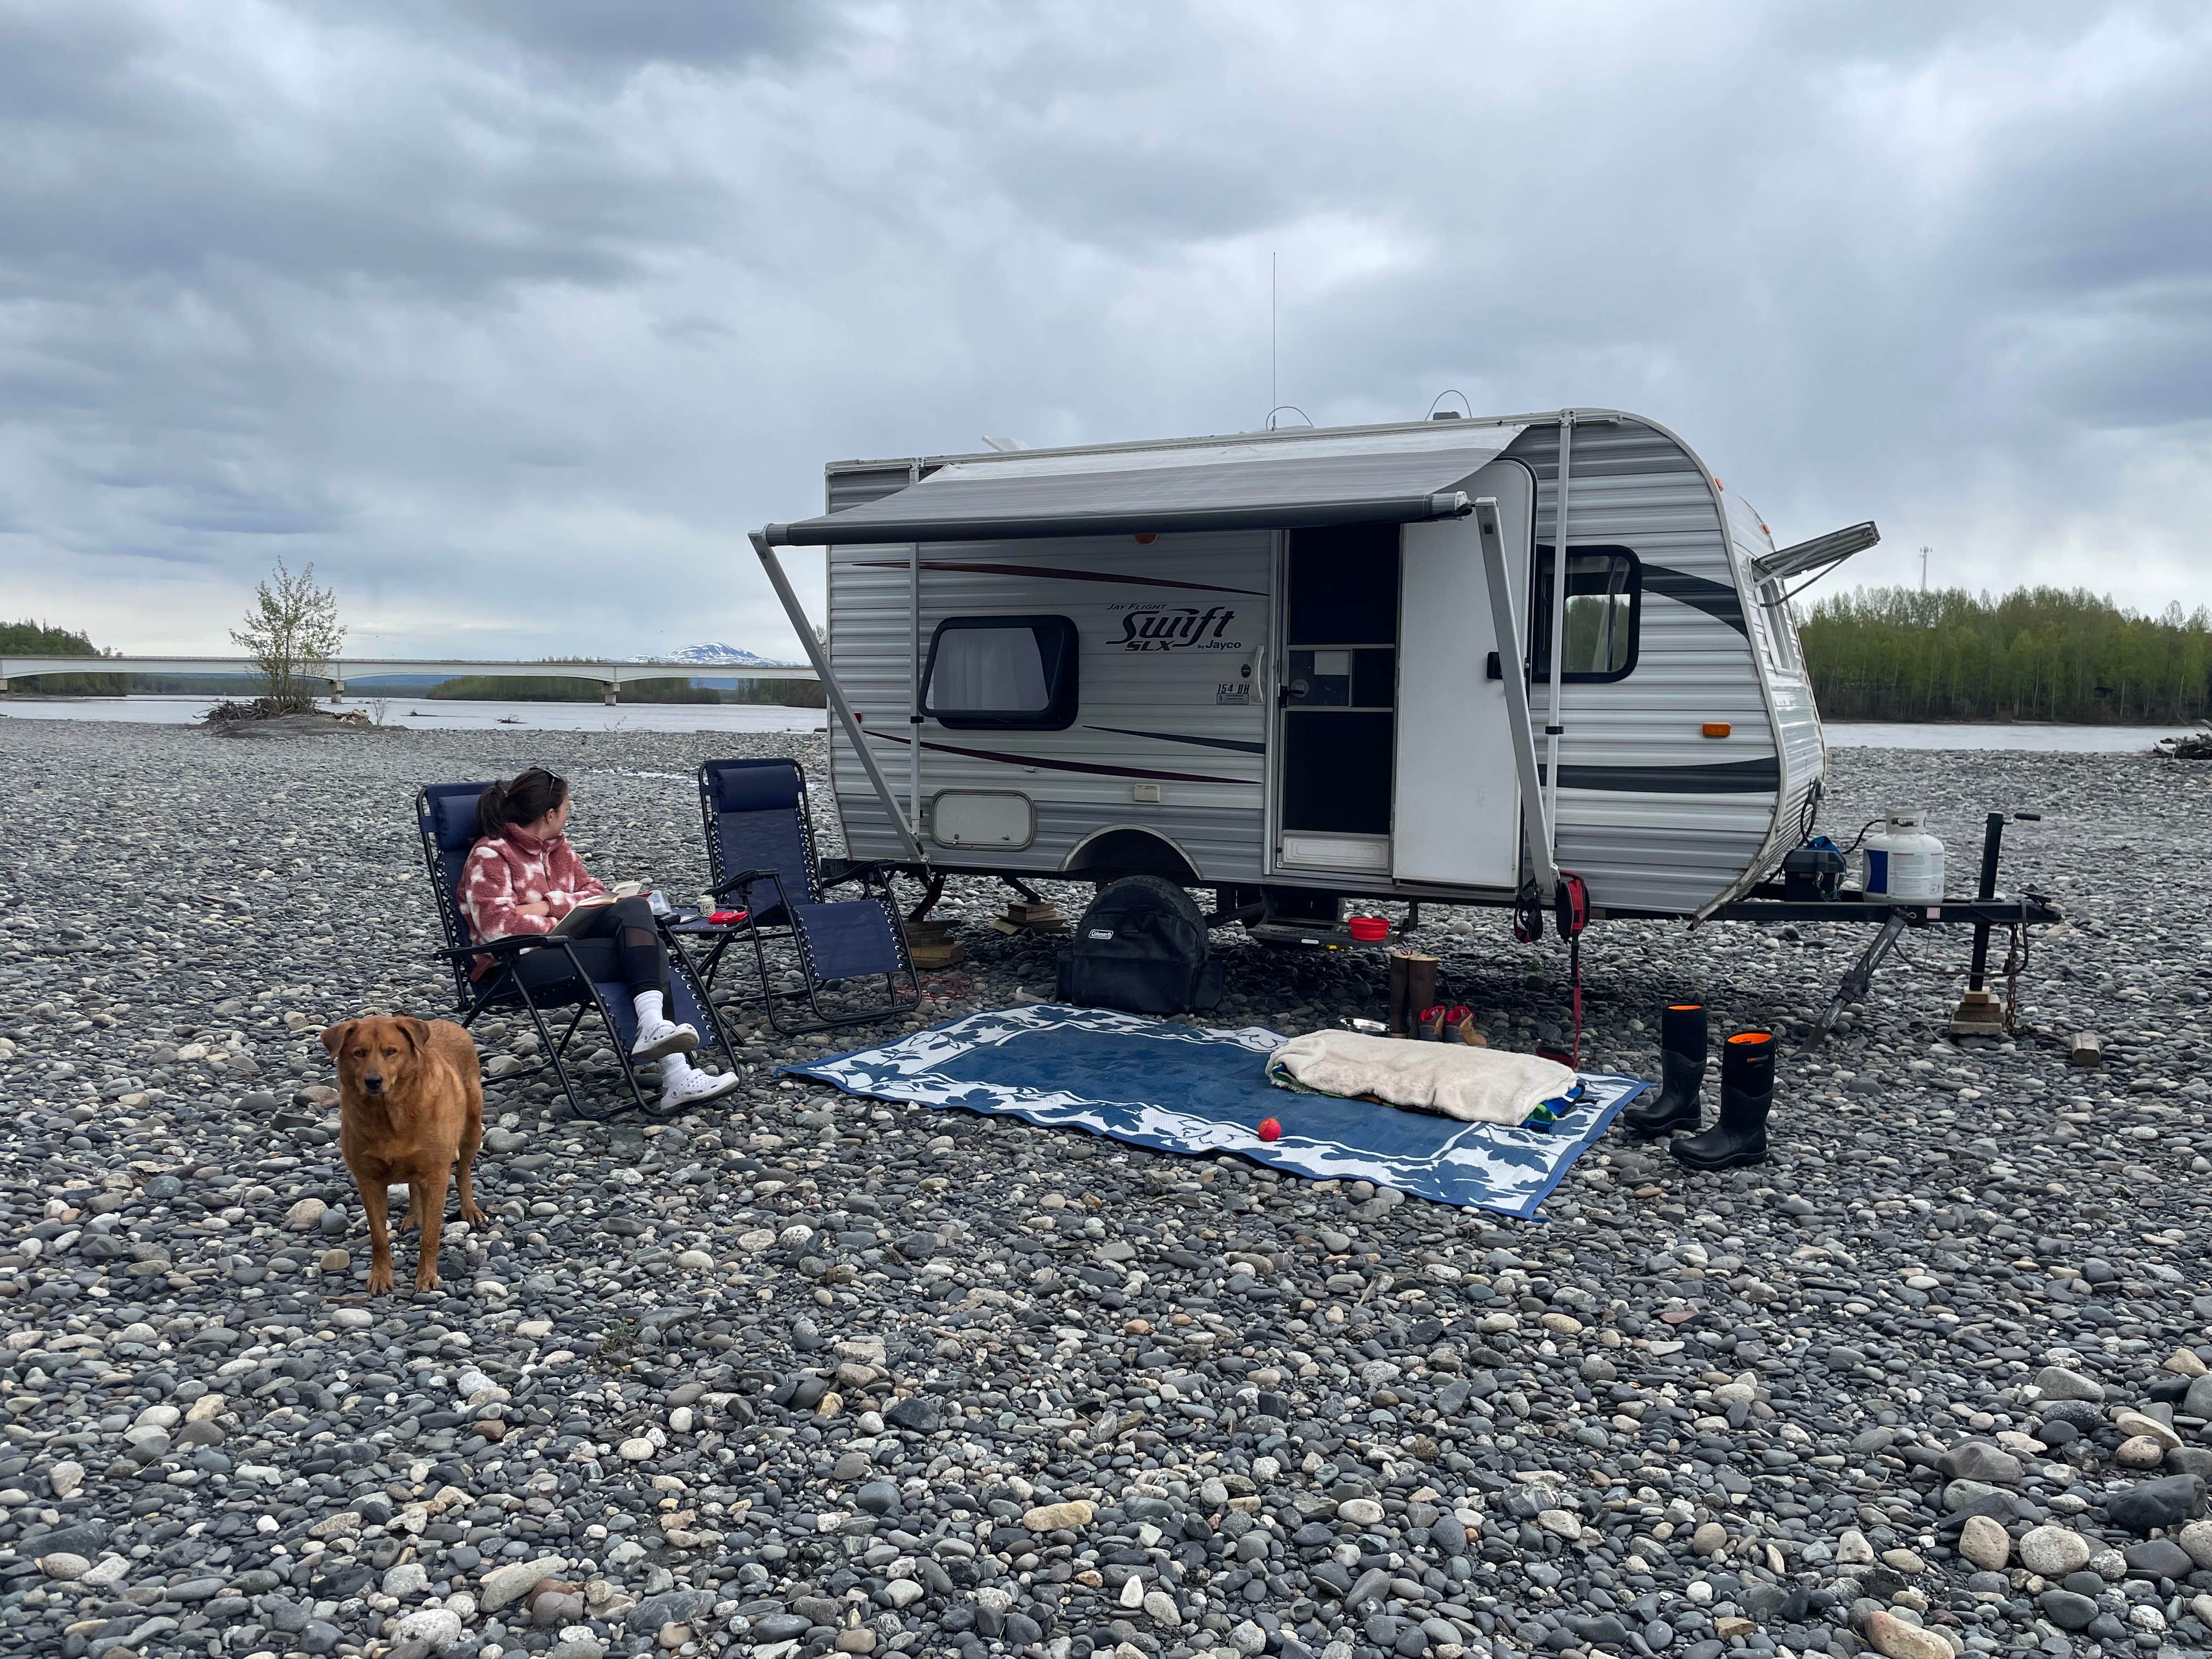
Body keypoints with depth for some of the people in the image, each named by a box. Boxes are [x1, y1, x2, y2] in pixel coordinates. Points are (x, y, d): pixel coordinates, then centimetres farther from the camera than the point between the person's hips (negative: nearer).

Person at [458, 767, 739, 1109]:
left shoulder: (557, 846, 22)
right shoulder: (489, 855, -2)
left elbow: (597, 893, 12)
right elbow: (497, 926, -15)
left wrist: (550, 904, -6)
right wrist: (564, 921, -14)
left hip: (563, 943, 7)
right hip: (520, 962, -7)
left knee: (634, 908, -26)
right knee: (644, 956, -27)